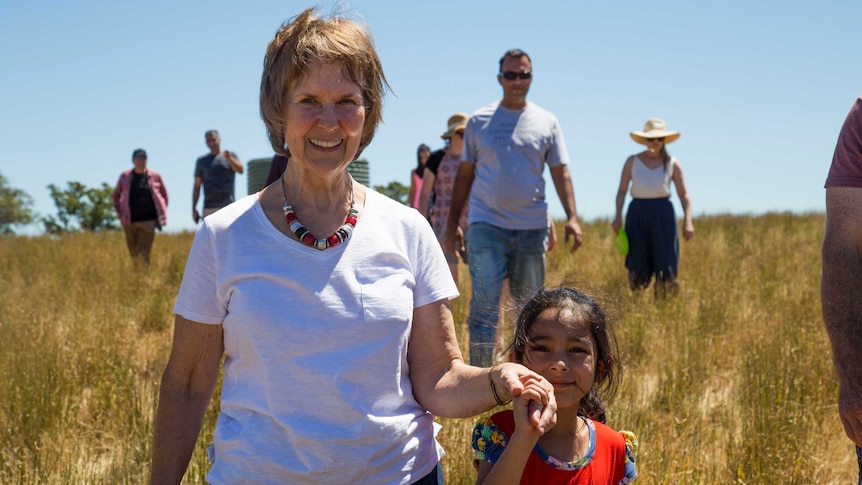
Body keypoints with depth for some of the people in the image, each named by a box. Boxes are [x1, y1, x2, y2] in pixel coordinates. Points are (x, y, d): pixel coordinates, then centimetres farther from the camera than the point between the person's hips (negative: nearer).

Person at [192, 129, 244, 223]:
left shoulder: (231, 156, 10)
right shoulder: (202, 161, 15)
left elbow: (240, 170, -10)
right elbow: (197, 186, 14)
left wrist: (229, 158, -30)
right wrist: (193, 208, 7)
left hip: (227, 205, -2)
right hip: (209, 207, 2)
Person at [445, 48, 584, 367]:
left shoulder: (547, 122, 8)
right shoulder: (479, 121, 6)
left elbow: (561, 174, 5)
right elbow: (464, 174, 9)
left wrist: (572, 217, -8)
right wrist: (452, 223, 5)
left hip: (531, 226, 2)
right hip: (486, 225, -2)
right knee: (485, 304, -7)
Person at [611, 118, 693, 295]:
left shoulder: (672, 164, 7)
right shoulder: (632, 162, 8)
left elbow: (683, 194, 4)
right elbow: (622, 191, 7)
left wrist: (688, 220, -7)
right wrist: (618, 216, -6)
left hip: (663, 213, 0)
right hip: (637, 213, 0)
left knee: (665, 266, -4)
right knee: (637, 268, -1)